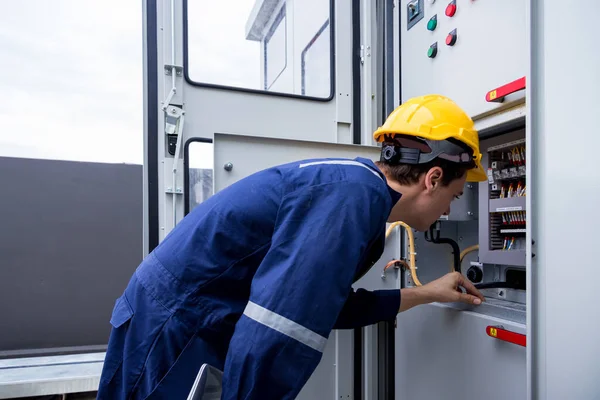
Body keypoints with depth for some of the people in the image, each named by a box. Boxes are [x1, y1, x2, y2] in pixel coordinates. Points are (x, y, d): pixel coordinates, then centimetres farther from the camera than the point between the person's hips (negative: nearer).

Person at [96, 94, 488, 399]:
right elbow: (271, 338, -30)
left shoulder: (352, 185, 6)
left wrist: (424, 294, 22)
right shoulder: (356, 192, -24)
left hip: (200, 329, 9)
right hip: (174, 331, -9)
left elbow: (331, 304, 16)